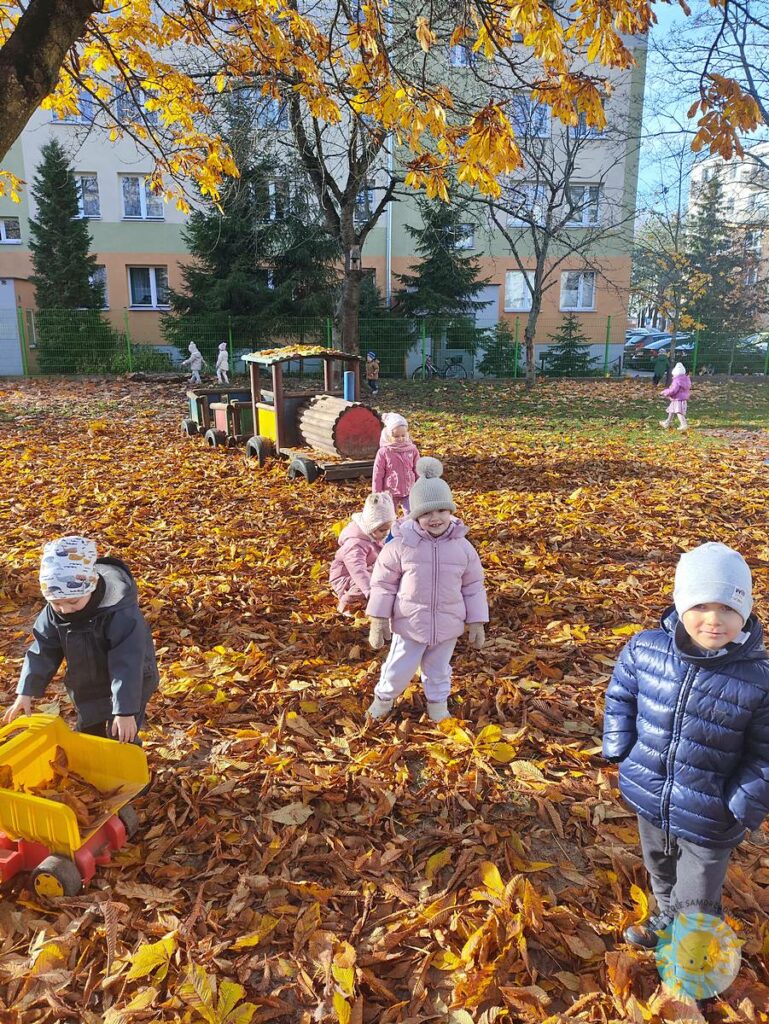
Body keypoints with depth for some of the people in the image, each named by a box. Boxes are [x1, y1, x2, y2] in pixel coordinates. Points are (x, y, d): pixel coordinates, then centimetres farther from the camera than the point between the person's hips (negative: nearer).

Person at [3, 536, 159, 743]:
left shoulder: (120, 612, -36)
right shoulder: (53, 611, -17)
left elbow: (127, 664, -34)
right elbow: (43, 651, -5)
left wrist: (125, 710, -34)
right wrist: (26, 693, -7)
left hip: (127, 686, -6)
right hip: (86, 686, 6)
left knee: (120, 740, -1)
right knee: (87, 735, 22)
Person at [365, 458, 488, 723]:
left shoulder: (463, 547, -9)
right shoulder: (401, 545, -16)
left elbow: (473, 587, 1)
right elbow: (383, 583, -8)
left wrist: (477, 624, 2)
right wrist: (378, 621, -7)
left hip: (448, 626, 2)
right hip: (410, 624, -2)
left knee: (438, 670, 23)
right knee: (398, 669, 12)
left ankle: (438, 702, 50)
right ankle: (383, 697, 43)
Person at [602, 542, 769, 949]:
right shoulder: (644, 649, -16)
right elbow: (620, 698, 3)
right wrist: (620, 753, -2)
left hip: (707, 820, -4)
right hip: (648, 798, 4)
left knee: (696, 905, 17)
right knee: (660, 871, 32)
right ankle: (666, 918, 62)